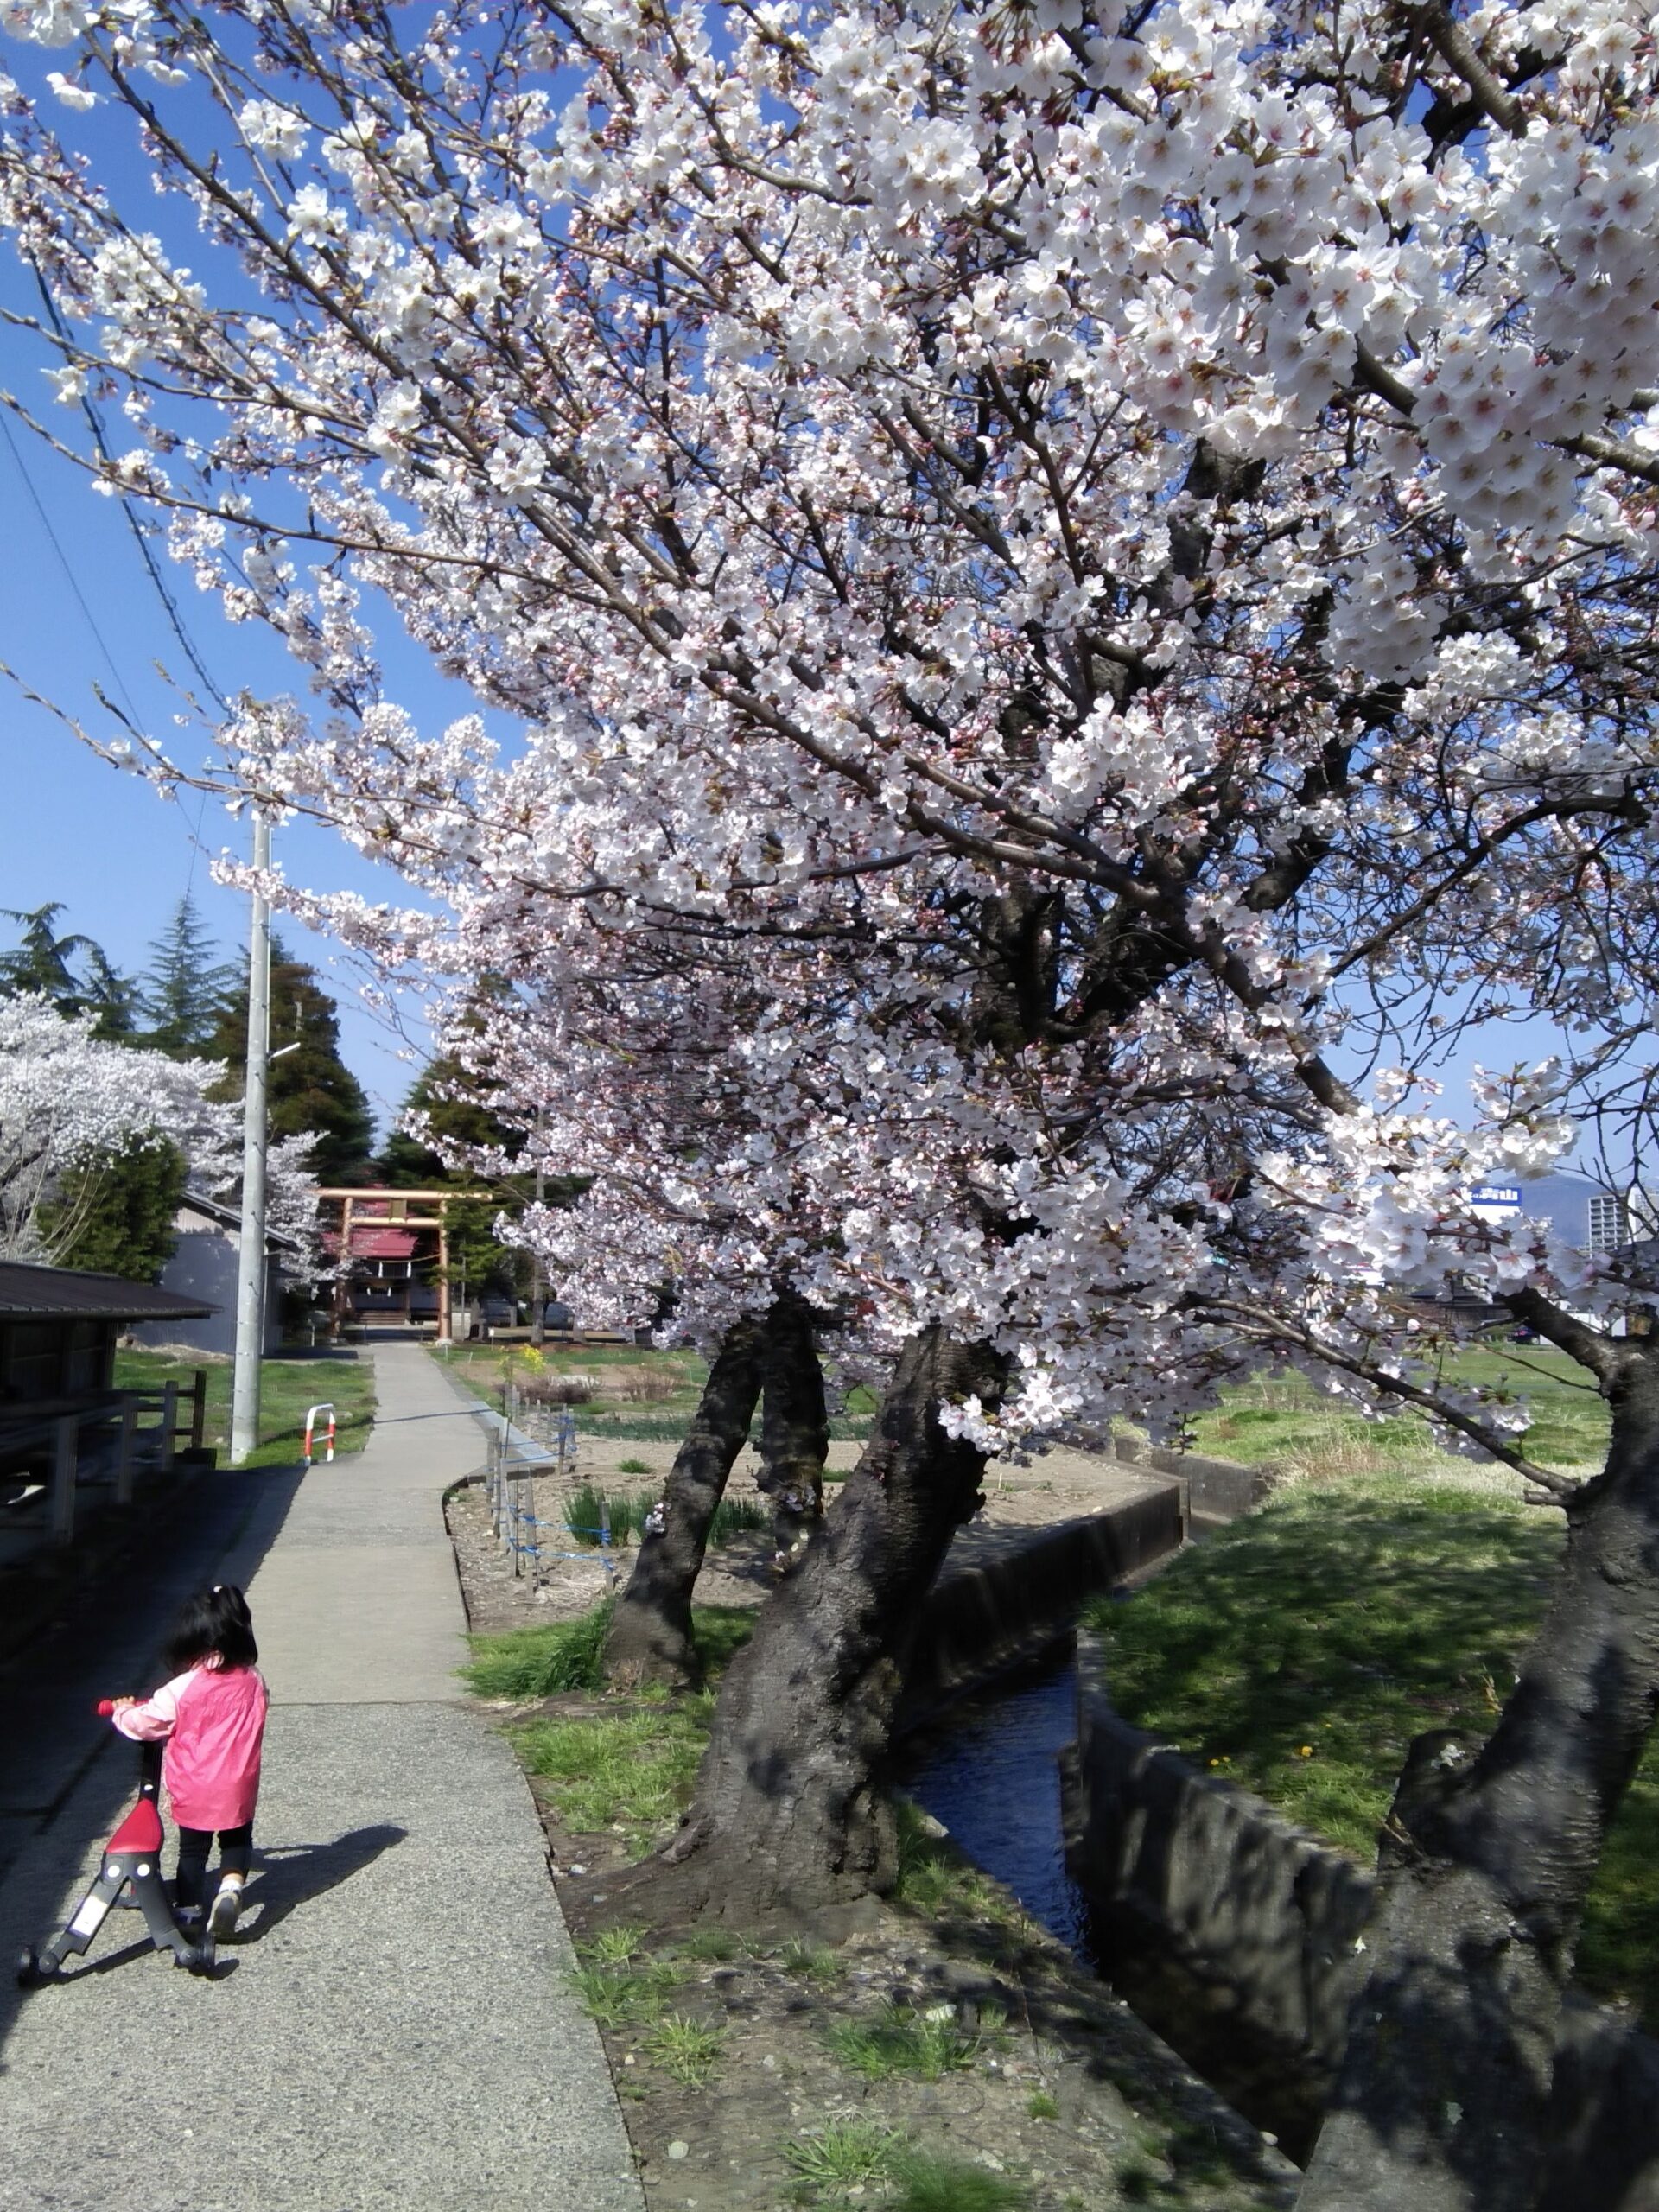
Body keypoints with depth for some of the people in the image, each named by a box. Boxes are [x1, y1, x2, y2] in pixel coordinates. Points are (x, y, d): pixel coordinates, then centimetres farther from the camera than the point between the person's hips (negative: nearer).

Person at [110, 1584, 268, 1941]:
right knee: (237, 1840, 20)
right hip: (238, 1790, 2)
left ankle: (187, 1908, 28)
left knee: (192, 1848, 20)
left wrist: (123, 1711, 15)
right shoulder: (254, 1683, -7)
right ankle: (231, 1885, -4)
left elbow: (145, 1723, -7)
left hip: (193, 1792, -1)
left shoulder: (182, 1690, -17)